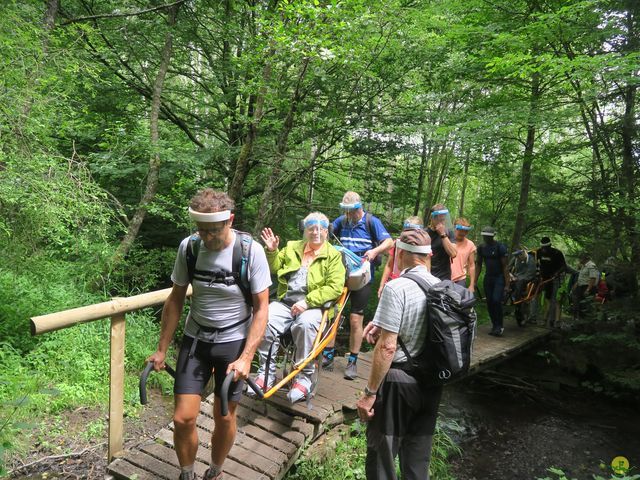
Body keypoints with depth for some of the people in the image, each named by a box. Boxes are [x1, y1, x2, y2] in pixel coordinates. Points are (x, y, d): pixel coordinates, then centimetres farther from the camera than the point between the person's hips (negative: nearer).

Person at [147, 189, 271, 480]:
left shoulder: (251, 251, -18)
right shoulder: (188, 247, -10)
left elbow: (261, 308, -13)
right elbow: (176, 299, 1)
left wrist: (246, 357, -20)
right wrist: (162, 349, 4)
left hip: (234, 342, -2)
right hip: (195, 339, 2)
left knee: (224, 418, 10)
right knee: (183, 418, -1)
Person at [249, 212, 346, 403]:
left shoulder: (333, 255, 5)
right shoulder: (292, 247, 19)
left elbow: (335, 287, -7)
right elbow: (275, 268, 24)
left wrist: (307, 302, -17)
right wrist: (272, 251, 4)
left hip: (313, 306, -3)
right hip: (285, 302, 4)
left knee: (305, 324, -36)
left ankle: (304, 377, -19)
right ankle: (266, 373, -10)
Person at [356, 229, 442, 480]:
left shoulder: (396, 287, -18)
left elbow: (387, 347, -21)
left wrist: (370, 392, -15)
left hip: (399, 381, -7)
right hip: (431, 382, 7)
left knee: (382, 455, 9)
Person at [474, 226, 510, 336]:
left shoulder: (500, 247, -12)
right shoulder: (481, 248, 4)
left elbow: (505, 266, -12)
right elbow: (478, 265, 10)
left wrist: (507, 284, -14)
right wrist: (475, 281, 5)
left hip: (499, 277, -5)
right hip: (488, 277, 5)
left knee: (496, 300, -15)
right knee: (489, 302, 4)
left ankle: (500, 326, -1)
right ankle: (494, 325, 16)